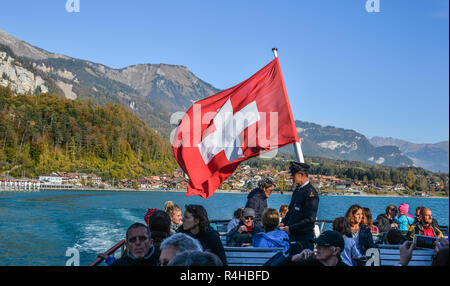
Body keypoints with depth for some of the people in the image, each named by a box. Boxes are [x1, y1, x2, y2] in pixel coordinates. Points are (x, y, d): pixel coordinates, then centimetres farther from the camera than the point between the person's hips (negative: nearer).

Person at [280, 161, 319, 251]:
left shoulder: (311, 193, -14)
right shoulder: (297, 190, 13)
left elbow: (310, 220, -19)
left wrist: (291, 229, -18)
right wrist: (283, 223, 6)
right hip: (292, 236, 8)